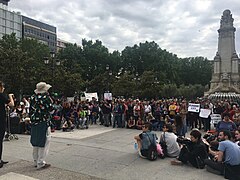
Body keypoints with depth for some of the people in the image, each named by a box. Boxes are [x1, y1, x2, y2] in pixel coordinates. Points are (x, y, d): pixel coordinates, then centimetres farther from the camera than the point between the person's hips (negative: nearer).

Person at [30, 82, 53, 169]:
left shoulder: (33, 97, 7)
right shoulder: (46, 97, -14)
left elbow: (30, 110, 12)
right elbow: (51, 108, -10)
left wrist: (32, 119, 20)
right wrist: (50, 100, 1)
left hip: (34, 122, 7)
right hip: (43, 122, -7)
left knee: (35, 142, 16)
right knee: (44, 142, 1)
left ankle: (36, 161, 26)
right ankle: (40, 163, 4)